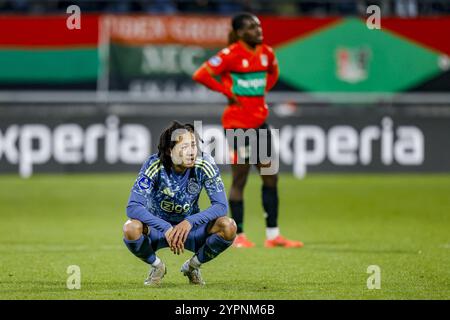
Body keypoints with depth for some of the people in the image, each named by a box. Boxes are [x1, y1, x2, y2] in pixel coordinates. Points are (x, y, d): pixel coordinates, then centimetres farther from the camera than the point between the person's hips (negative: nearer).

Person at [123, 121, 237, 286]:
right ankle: (156, 266, -1)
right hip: (157, 226, -2)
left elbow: (221, 206, -20)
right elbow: (133, 207, -31)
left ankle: (192, 266, 3)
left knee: (228, 227, -26)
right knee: (131, 228, -35)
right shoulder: (154, 166, -25)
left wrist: (189, 222, -36)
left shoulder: (204, 166, -19)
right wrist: (166, 229, -42)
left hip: (190, 227, 2)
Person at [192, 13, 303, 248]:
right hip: (238, 123, -7)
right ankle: (238, 236, 6)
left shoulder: (266, 53, 6)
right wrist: (228, 91, -12)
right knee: (239, 180, -2)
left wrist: (263, 90, 11)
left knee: (270, 178, 6)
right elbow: (200, 75, -17)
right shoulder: (231, 54, -13)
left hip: (260, 121, 7)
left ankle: (273, 235, 12)